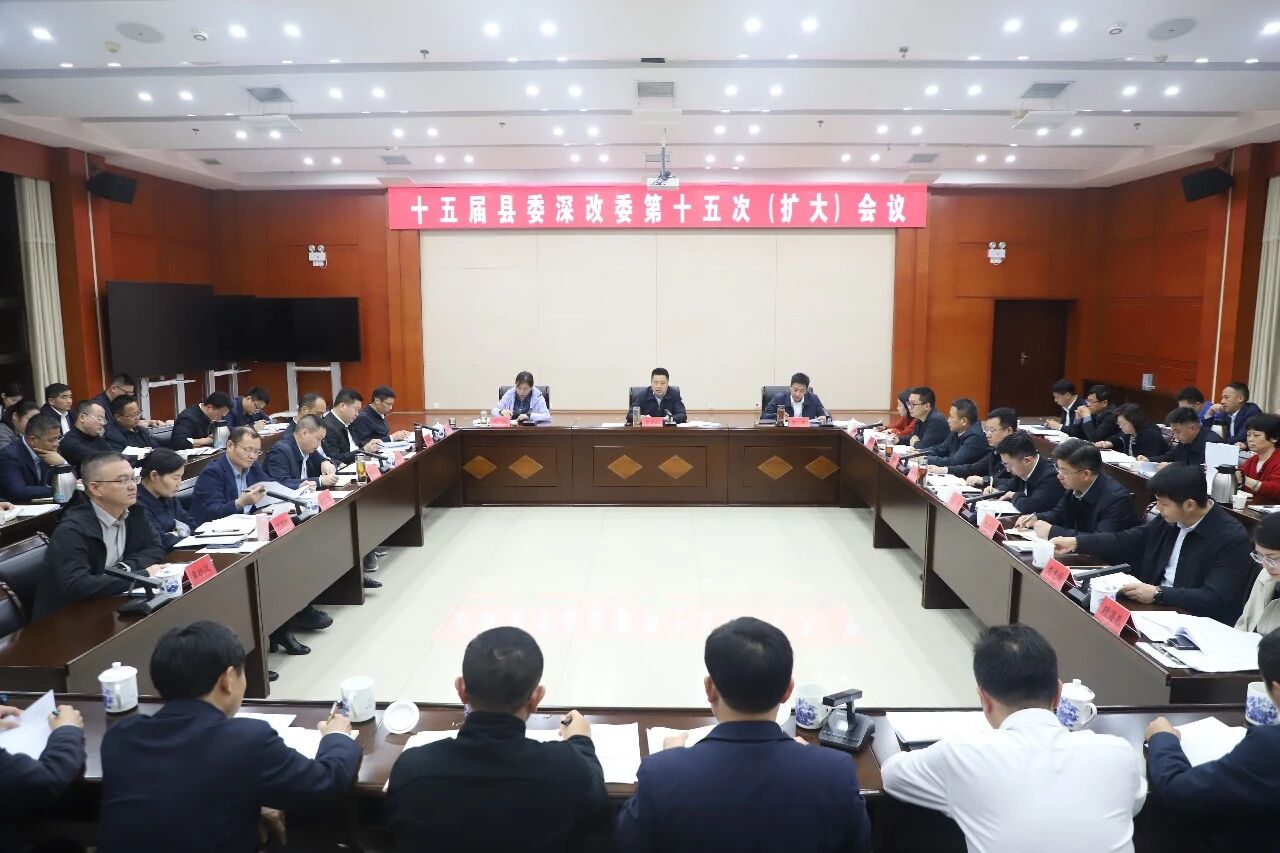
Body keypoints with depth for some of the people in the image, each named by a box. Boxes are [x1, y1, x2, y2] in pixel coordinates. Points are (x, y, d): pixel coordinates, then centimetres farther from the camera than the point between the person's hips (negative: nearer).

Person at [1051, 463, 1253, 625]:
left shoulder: (1232, 538, -16)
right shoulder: (1169, 519, 2)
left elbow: (1216, 600, -22)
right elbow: (1126, 541, 14)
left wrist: (1158, 593, -27)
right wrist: (1076, 542, 6)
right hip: (1154, 606, 7)